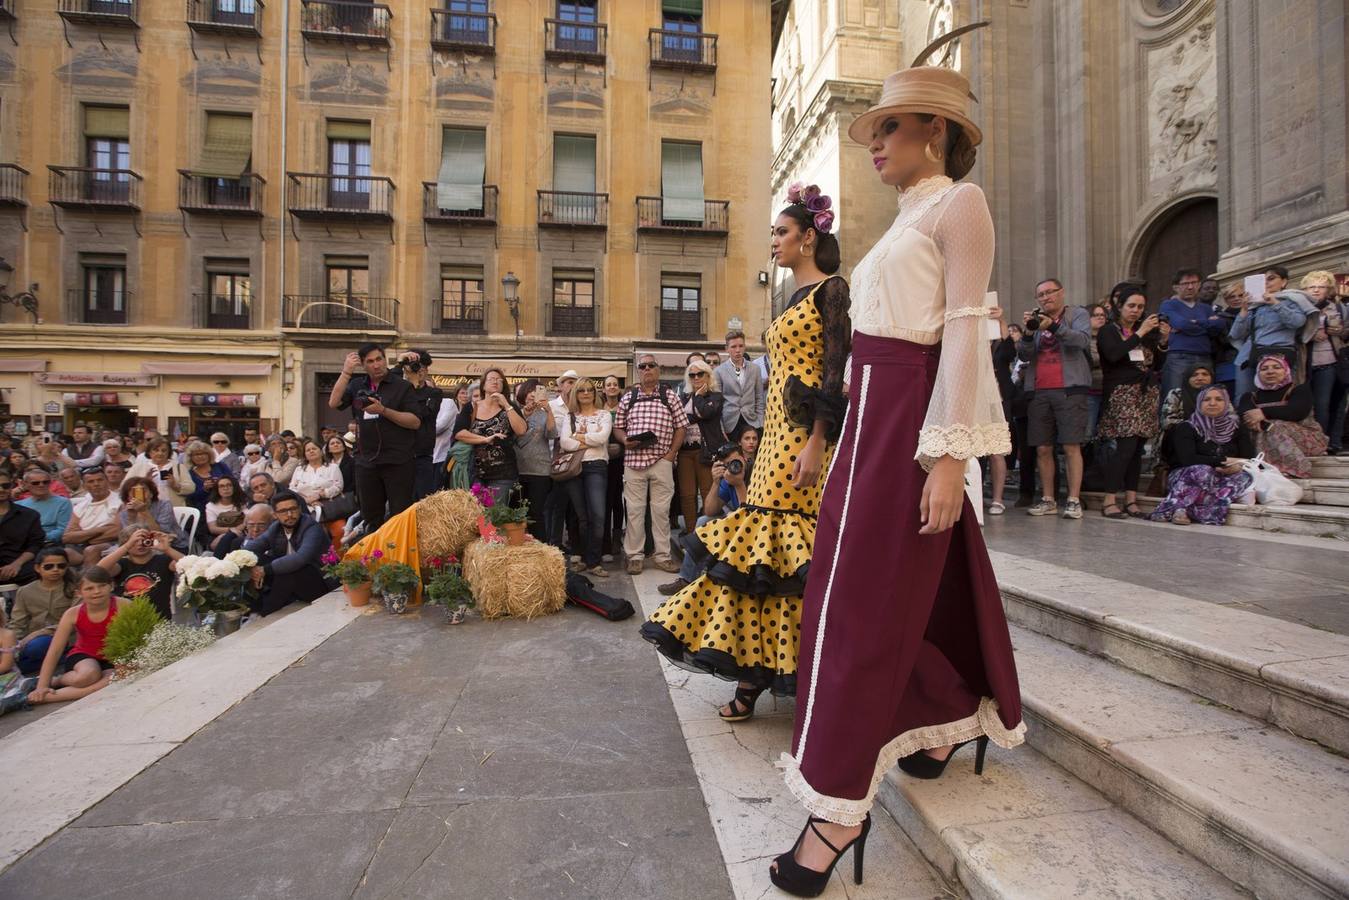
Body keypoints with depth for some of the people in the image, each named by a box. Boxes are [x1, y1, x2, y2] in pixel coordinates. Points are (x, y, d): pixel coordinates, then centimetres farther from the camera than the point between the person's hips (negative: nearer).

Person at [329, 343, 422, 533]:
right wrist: (346, 371, -5)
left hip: (398, 462, -4)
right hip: (366, 462, 4)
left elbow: (415, 422, -7)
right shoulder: (357, 385, 13)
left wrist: (383, 410, -17)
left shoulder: (402, 386, 1)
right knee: (371, 518, 14)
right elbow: (334, 403, -2)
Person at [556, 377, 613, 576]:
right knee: (581, 516, 7)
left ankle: (593, 562, -3)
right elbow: (564, 443, -2)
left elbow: (602, 437, -10)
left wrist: (577, 436, -2)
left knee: (597, 515, -12)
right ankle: (584, 558, 18)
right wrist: (590, 442, -6)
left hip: (596, 467, -2)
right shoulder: (569, 416, 14)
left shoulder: (604, 414, 9)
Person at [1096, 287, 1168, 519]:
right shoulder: (1109, 331, 3)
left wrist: (1163, 341, 3)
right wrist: (1140, 333, -12)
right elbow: (1113, 355, -16)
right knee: (1126, 446, -15)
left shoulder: (1148, 332, 20)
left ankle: (1131, 500, 4)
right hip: (1122, 393, -6)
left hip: (1148, 393, 6)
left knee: (1137, 449, 1)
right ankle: (1109, 501, -12)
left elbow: (1158, 365, 17)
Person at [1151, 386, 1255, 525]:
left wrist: (1238, 466, -20)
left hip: (1223, 479, 4)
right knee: (1203, 471, -37)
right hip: (1186, 478, -4)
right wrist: (1224, 461, -17)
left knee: (1244, 477, -30)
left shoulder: (1237, 429, 13)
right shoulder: (1186, 428, 0)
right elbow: (1187, 459, -15)